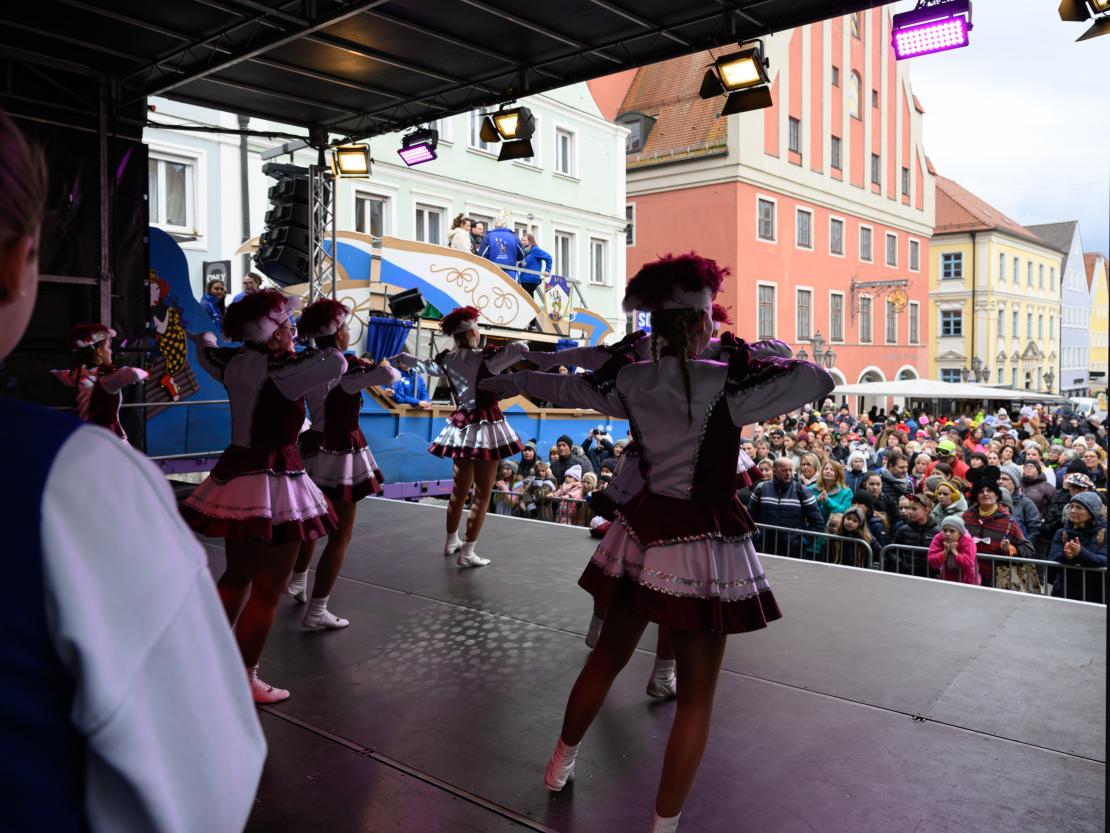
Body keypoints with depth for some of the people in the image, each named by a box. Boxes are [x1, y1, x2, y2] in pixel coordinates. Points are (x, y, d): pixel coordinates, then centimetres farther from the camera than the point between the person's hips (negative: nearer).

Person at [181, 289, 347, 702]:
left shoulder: (234, 362, 6)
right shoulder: (279, 369, -18)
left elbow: (206, 349, 27)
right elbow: (336, 362, -24)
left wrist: (204, 337, 52)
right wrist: (292, 353, -4)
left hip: (234, 474, 9)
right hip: (272, 481, -9)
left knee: (237, 576, 23)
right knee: (267, 590, 2)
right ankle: (244, 680, 10)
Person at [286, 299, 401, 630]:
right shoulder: (345, 366, -20)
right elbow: (387, 375, -34)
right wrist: (387, 367, -10)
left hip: (313, 448, 8)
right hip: (341, 453, -8)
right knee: (341, 534, 2)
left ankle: (297, 582, 47)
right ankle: (316, 612, 5)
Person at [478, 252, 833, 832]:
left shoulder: (630, 380, 0)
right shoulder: (726, 383, -15)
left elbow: (559, 385, 16)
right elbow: (820, 380, -10)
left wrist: (499, 382, 34)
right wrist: (752, 357, 4)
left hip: (643, 530, 6)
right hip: (703, 542, -6)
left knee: (608, 654, 24)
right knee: (696, 694, 8)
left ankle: (562, 762, 45)